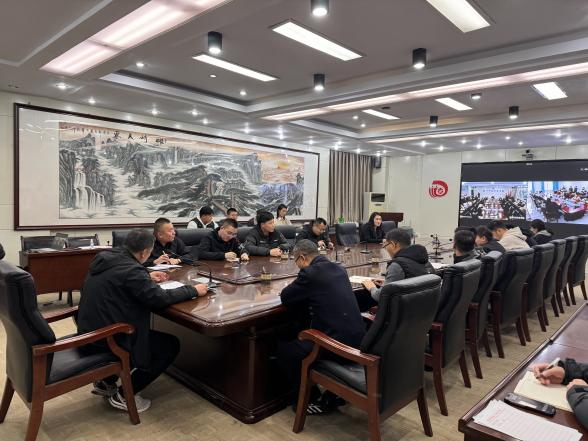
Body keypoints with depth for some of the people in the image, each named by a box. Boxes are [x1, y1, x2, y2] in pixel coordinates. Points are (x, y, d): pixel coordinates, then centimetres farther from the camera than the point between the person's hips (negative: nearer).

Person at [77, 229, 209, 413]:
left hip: (89, 331, 10)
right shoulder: (131, 270, -24)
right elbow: (160, 298, -22)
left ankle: (106, 382, 28)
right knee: (171, 345, 0)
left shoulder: (106, 259, 3)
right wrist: (193, 290, -10)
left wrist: (147, 277, 25)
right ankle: (123, 395, 7)